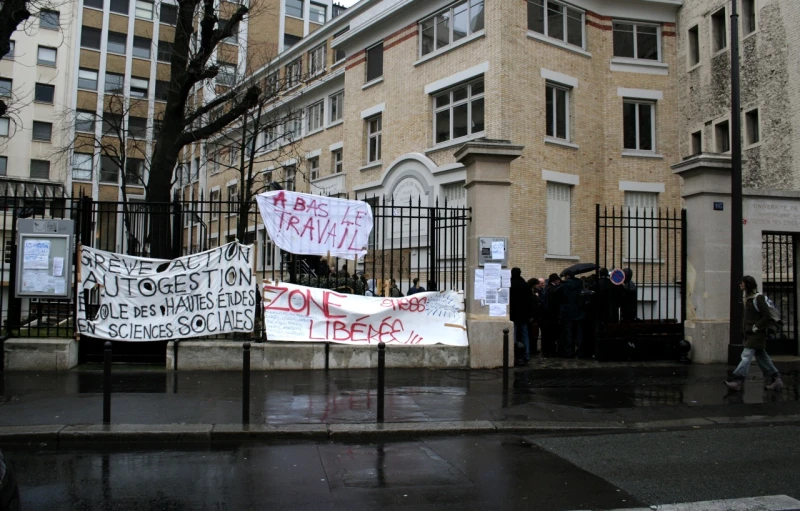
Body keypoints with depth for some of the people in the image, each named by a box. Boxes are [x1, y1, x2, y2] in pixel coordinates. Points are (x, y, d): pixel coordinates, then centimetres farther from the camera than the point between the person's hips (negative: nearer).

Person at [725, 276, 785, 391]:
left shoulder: (758, 298, -13)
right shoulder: (748, 298, 14)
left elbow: (767, 316, -17)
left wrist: (756, 327, -16)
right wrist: (745, 327, 12)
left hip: (756, 333, -9)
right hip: (750, 333, 9)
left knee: (747, 354, -13)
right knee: (761, 356, 12)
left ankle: (738, 380, -16)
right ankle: (775, 379, 18)